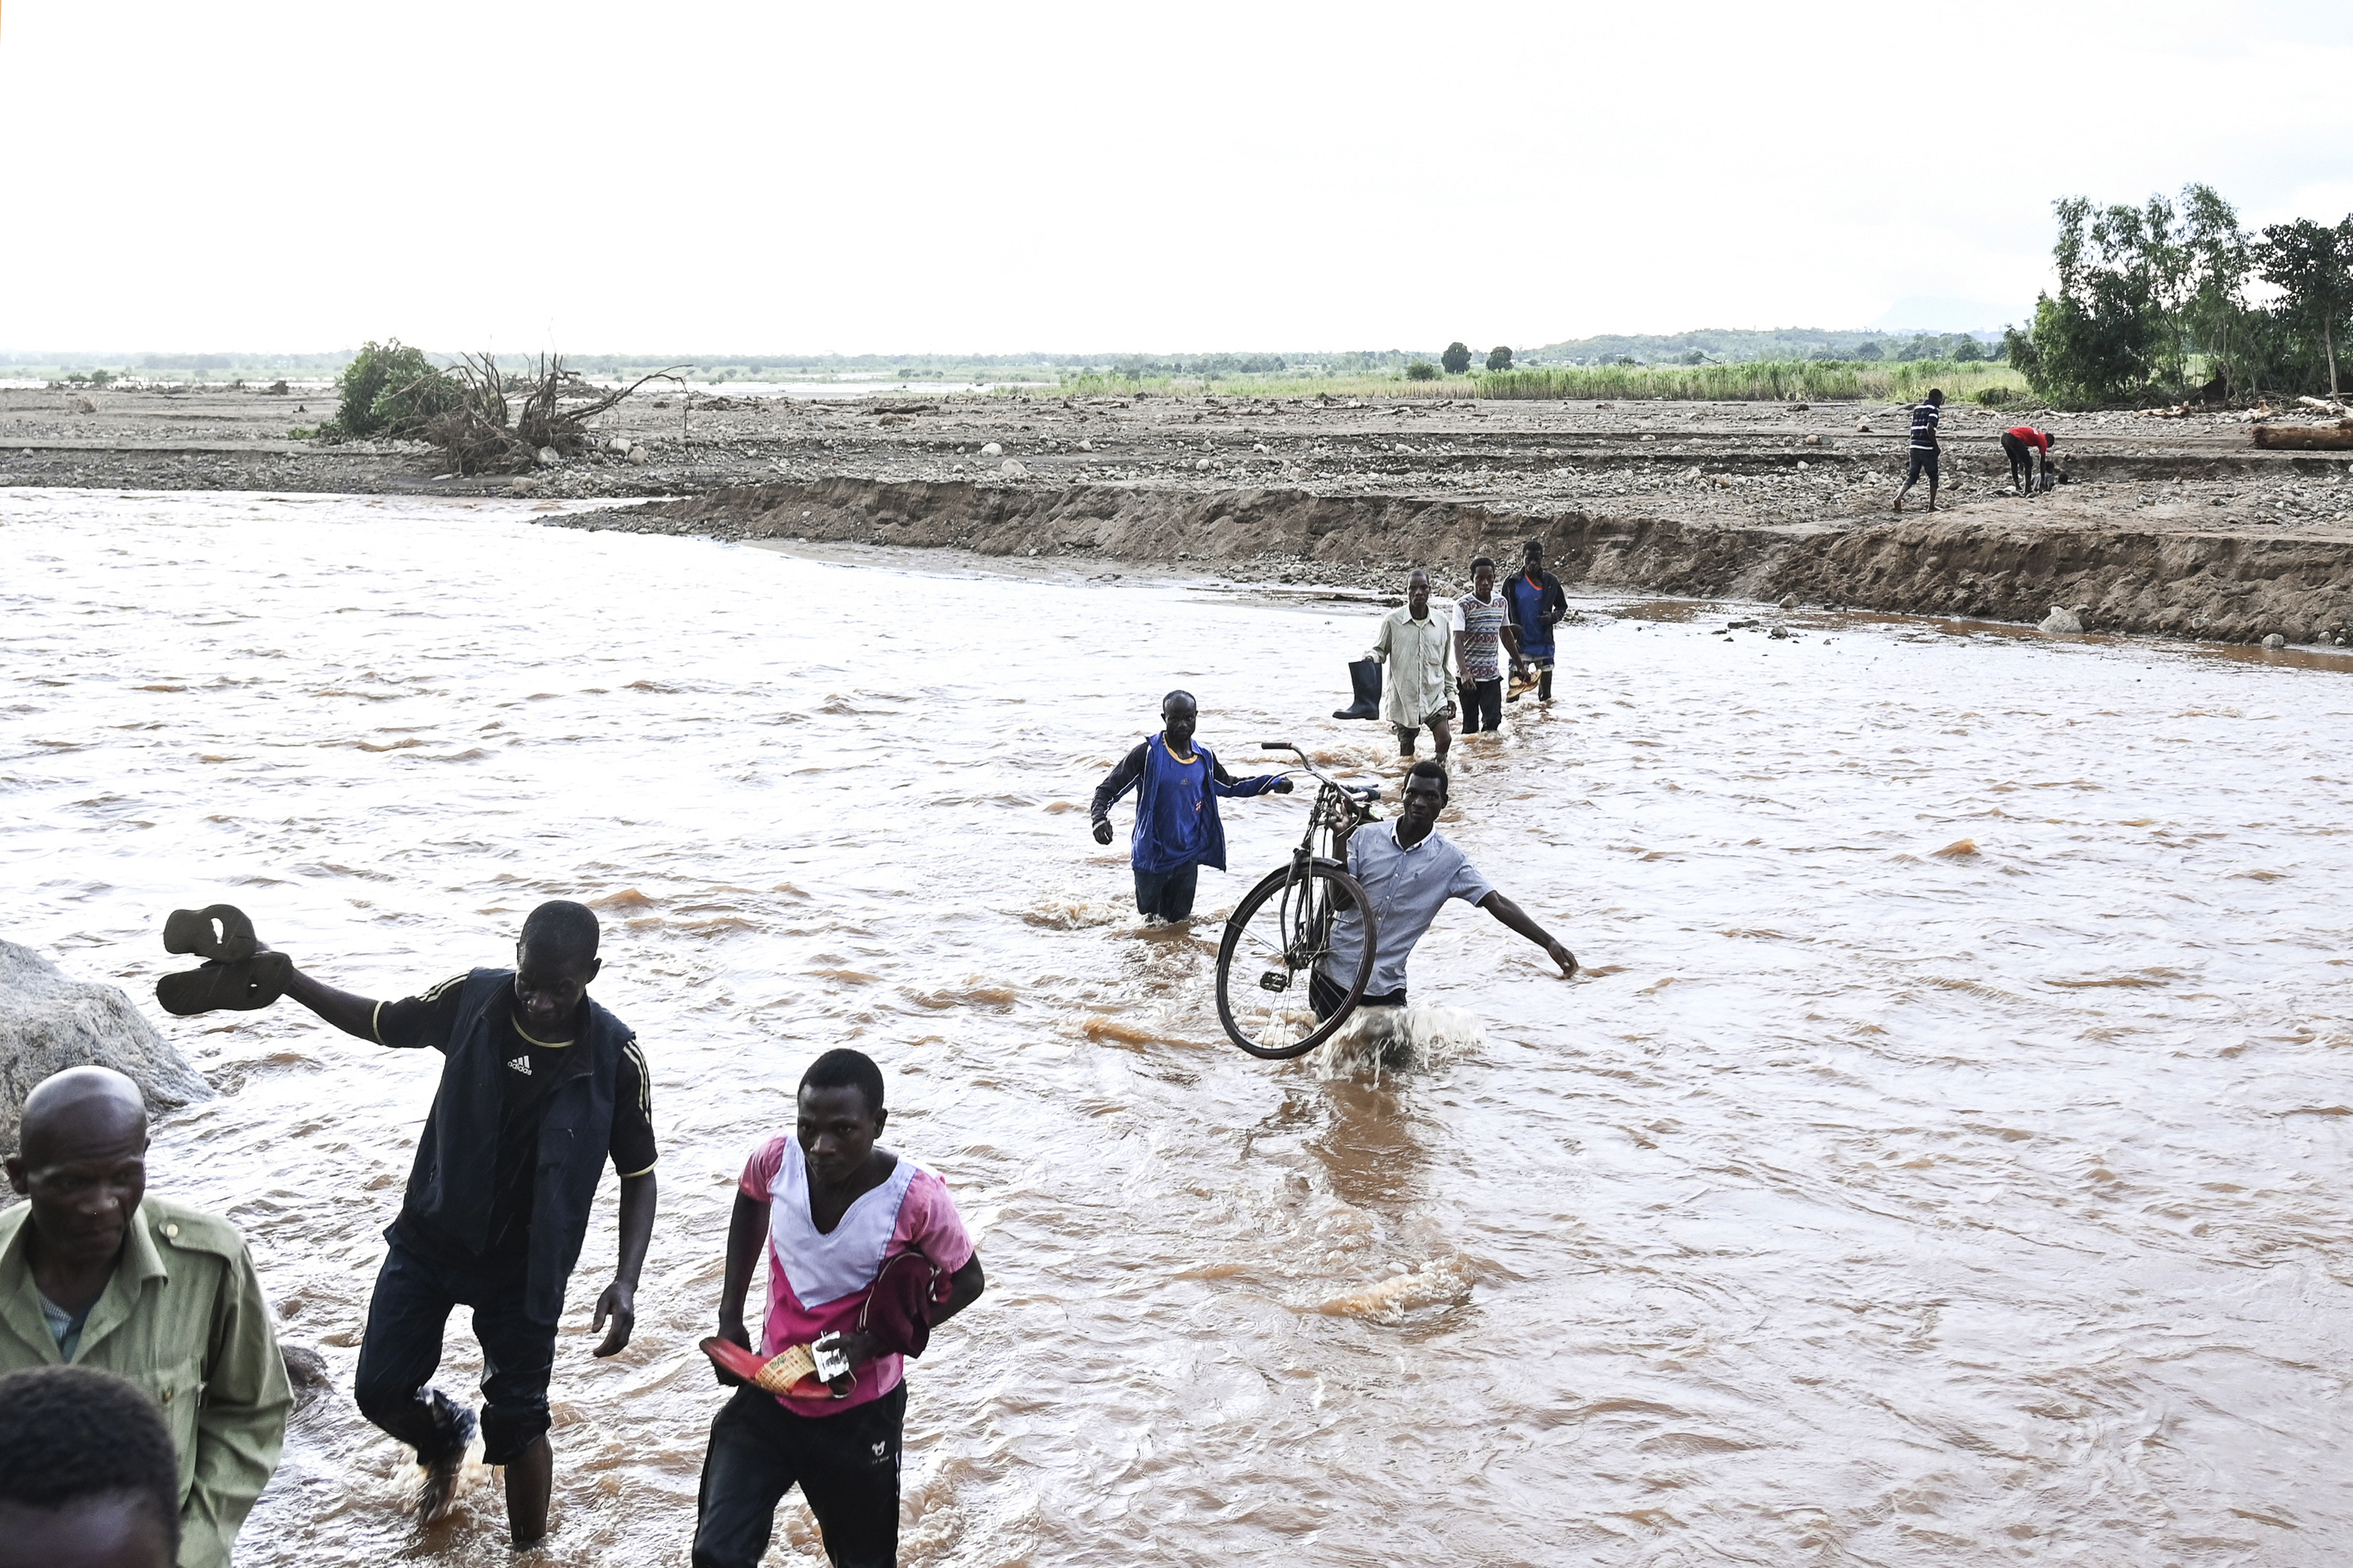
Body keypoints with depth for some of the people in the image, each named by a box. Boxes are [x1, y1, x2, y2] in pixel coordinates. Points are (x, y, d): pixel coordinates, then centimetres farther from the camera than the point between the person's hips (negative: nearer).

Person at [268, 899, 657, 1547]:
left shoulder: (614, 1055, -22)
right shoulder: (471, 997, -17)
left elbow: (638, 1175, -11)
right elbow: (377, 1022, 2)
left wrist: (626, 1280, -22)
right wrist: (284, 979, -11)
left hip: (524, 1264, -3)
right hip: (429, 1237, 3)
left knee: (516, 1424, 5)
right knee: (381, 1390, 9)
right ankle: (445, 1440, 44)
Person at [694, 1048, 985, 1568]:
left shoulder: (917, 1198, -26)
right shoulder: (775, 1160, -17)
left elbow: (966, 1282, -9)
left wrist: (872, 1343, -21)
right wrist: (730, 1315, 6)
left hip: (860, 1412, -2)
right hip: (767, 1396, 2)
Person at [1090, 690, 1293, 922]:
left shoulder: (1205, 758, 4)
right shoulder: (1148, 753, -11)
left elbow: (1229, 786, 23)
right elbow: (1108, 789, -11)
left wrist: (1272, 783, 14)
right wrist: (1099, 818, -30)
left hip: (1187, 858, 4)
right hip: (1151, 857, -4)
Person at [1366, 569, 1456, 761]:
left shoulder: (1442, 623, 4)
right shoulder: (1393, 621, -5)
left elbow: (1446, 664, 13)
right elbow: (1380, 650, 6)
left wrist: (1450, 694, 13)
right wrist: (1372, 657, -18)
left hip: (1434, 695, 1)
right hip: (1403, 696, -1)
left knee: (1444, 739, -14)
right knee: (1406, 748, 5)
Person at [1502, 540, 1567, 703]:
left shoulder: (1551, 582, 1)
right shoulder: (1513, 583, -4)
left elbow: (1562, 606, 12)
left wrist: (1553, 617, -10)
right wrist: (1511, 628, -13)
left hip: (1544, 642, 2)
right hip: (1520, 645, -2)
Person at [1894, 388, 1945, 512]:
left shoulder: (1917, 408, 15)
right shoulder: (1933, 409, -8)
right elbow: (1930, 428, -19)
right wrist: (1936, 446, -12)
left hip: (1914, 446, 6)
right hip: (1927, 448, -6)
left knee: (1913, 475, 9)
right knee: (1933, 477, 8)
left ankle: (1899, 497, -12)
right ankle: (1931, 506, 9)